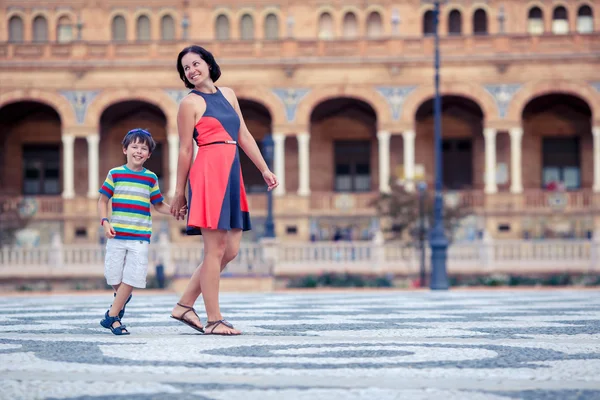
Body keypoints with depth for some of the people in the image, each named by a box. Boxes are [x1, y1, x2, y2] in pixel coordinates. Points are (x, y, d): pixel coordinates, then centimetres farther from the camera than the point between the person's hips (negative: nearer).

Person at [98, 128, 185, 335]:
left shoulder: (151, 178, 7)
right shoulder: (115, 174, 2)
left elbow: (158, 205, 13)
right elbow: (103, 201, 7)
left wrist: (174, 210, -6)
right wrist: (105, 222, -7)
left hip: (140, 236, 0)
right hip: (117, 234, 0)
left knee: (131, 278, -6)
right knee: (114, 276, 6)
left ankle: (112, 316, 1)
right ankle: (122, 299, 38)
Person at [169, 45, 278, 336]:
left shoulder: (227, 94, 18)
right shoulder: (190, 103, -1)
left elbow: (244, 136, 19)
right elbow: (185, 150, -1)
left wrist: (264, 169, 14)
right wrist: (179, 192, 1)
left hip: (232, 176, 8)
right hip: (209, 173, -7)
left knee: (230, 251, 7)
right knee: (215, 249, -7)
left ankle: (184, 305, 14)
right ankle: (214, 321, -3)